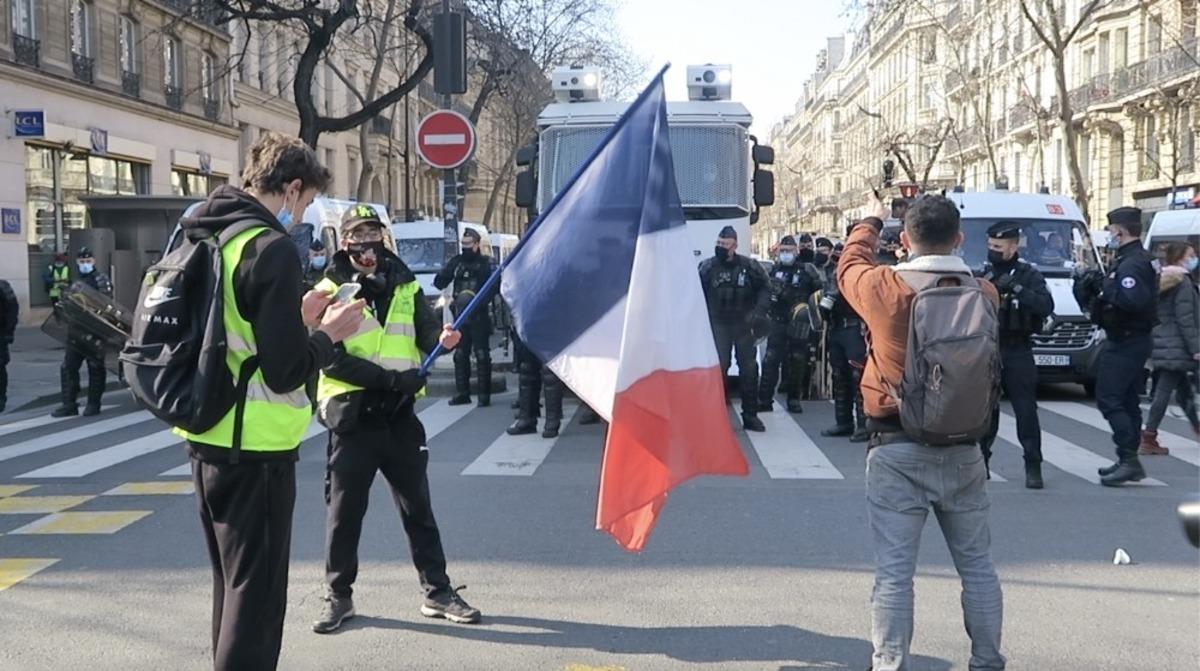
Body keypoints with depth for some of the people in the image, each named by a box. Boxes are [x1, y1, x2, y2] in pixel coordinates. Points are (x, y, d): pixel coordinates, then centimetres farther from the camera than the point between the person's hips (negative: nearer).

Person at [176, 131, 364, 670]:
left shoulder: (201, 238, 9)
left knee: (233, 584, 21)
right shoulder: (272, 248, -17)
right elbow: (286, 371, -21)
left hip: (207, 438, 9)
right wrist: (328, 333, -5)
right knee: (256, 594, 0)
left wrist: (294, 317, 14)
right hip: (255, 447, -9)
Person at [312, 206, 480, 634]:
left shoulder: (405, 286, 9)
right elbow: (331, 360, -12)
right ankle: (339, 596, 20)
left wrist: (445, 339, -22)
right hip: (352, 417, -3)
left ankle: (437, 592, 20)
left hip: (399, 414, 3)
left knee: (417, 506, 10)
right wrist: (392, 378, -20)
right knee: (344, 510, 6)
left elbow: (427, 333, 3)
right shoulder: (330, 292, -4)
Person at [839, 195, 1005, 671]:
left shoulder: (885, 288, -12)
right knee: (977, 564, 15)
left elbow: (849, 266, 10)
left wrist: (870, 223, 29)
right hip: (963, 449, 3)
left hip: (897, 449, -3)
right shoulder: (984, 294, -4)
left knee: (894, 572, -1)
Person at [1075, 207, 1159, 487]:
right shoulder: (1136, 259, 15)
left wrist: (1105, 287, -23)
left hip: (1125, 343, -11)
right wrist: (1097, 287, 5)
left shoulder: (1132, 264, -20)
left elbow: (1134, 300, -34)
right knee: (1126, 401, 15)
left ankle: (1129, 460, -11)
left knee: (1109, 399, -10)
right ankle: (1129, 461, 21)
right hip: (1132, 340, 11)